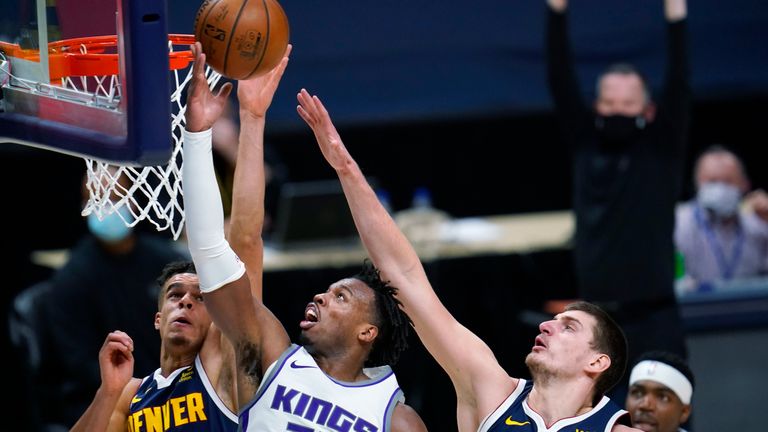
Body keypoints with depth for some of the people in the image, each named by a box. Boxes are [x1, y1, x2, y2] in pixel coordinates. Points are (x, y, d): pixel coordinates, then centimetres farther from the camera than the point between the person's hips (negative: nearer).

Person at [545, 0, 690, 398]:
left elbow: (679, 81, -8)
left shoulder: (661, 149, 1)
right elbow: (560, 80, 3)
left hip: (654, 320, -3)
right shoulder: (586, 145, 8)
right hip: (596, 321, 3)